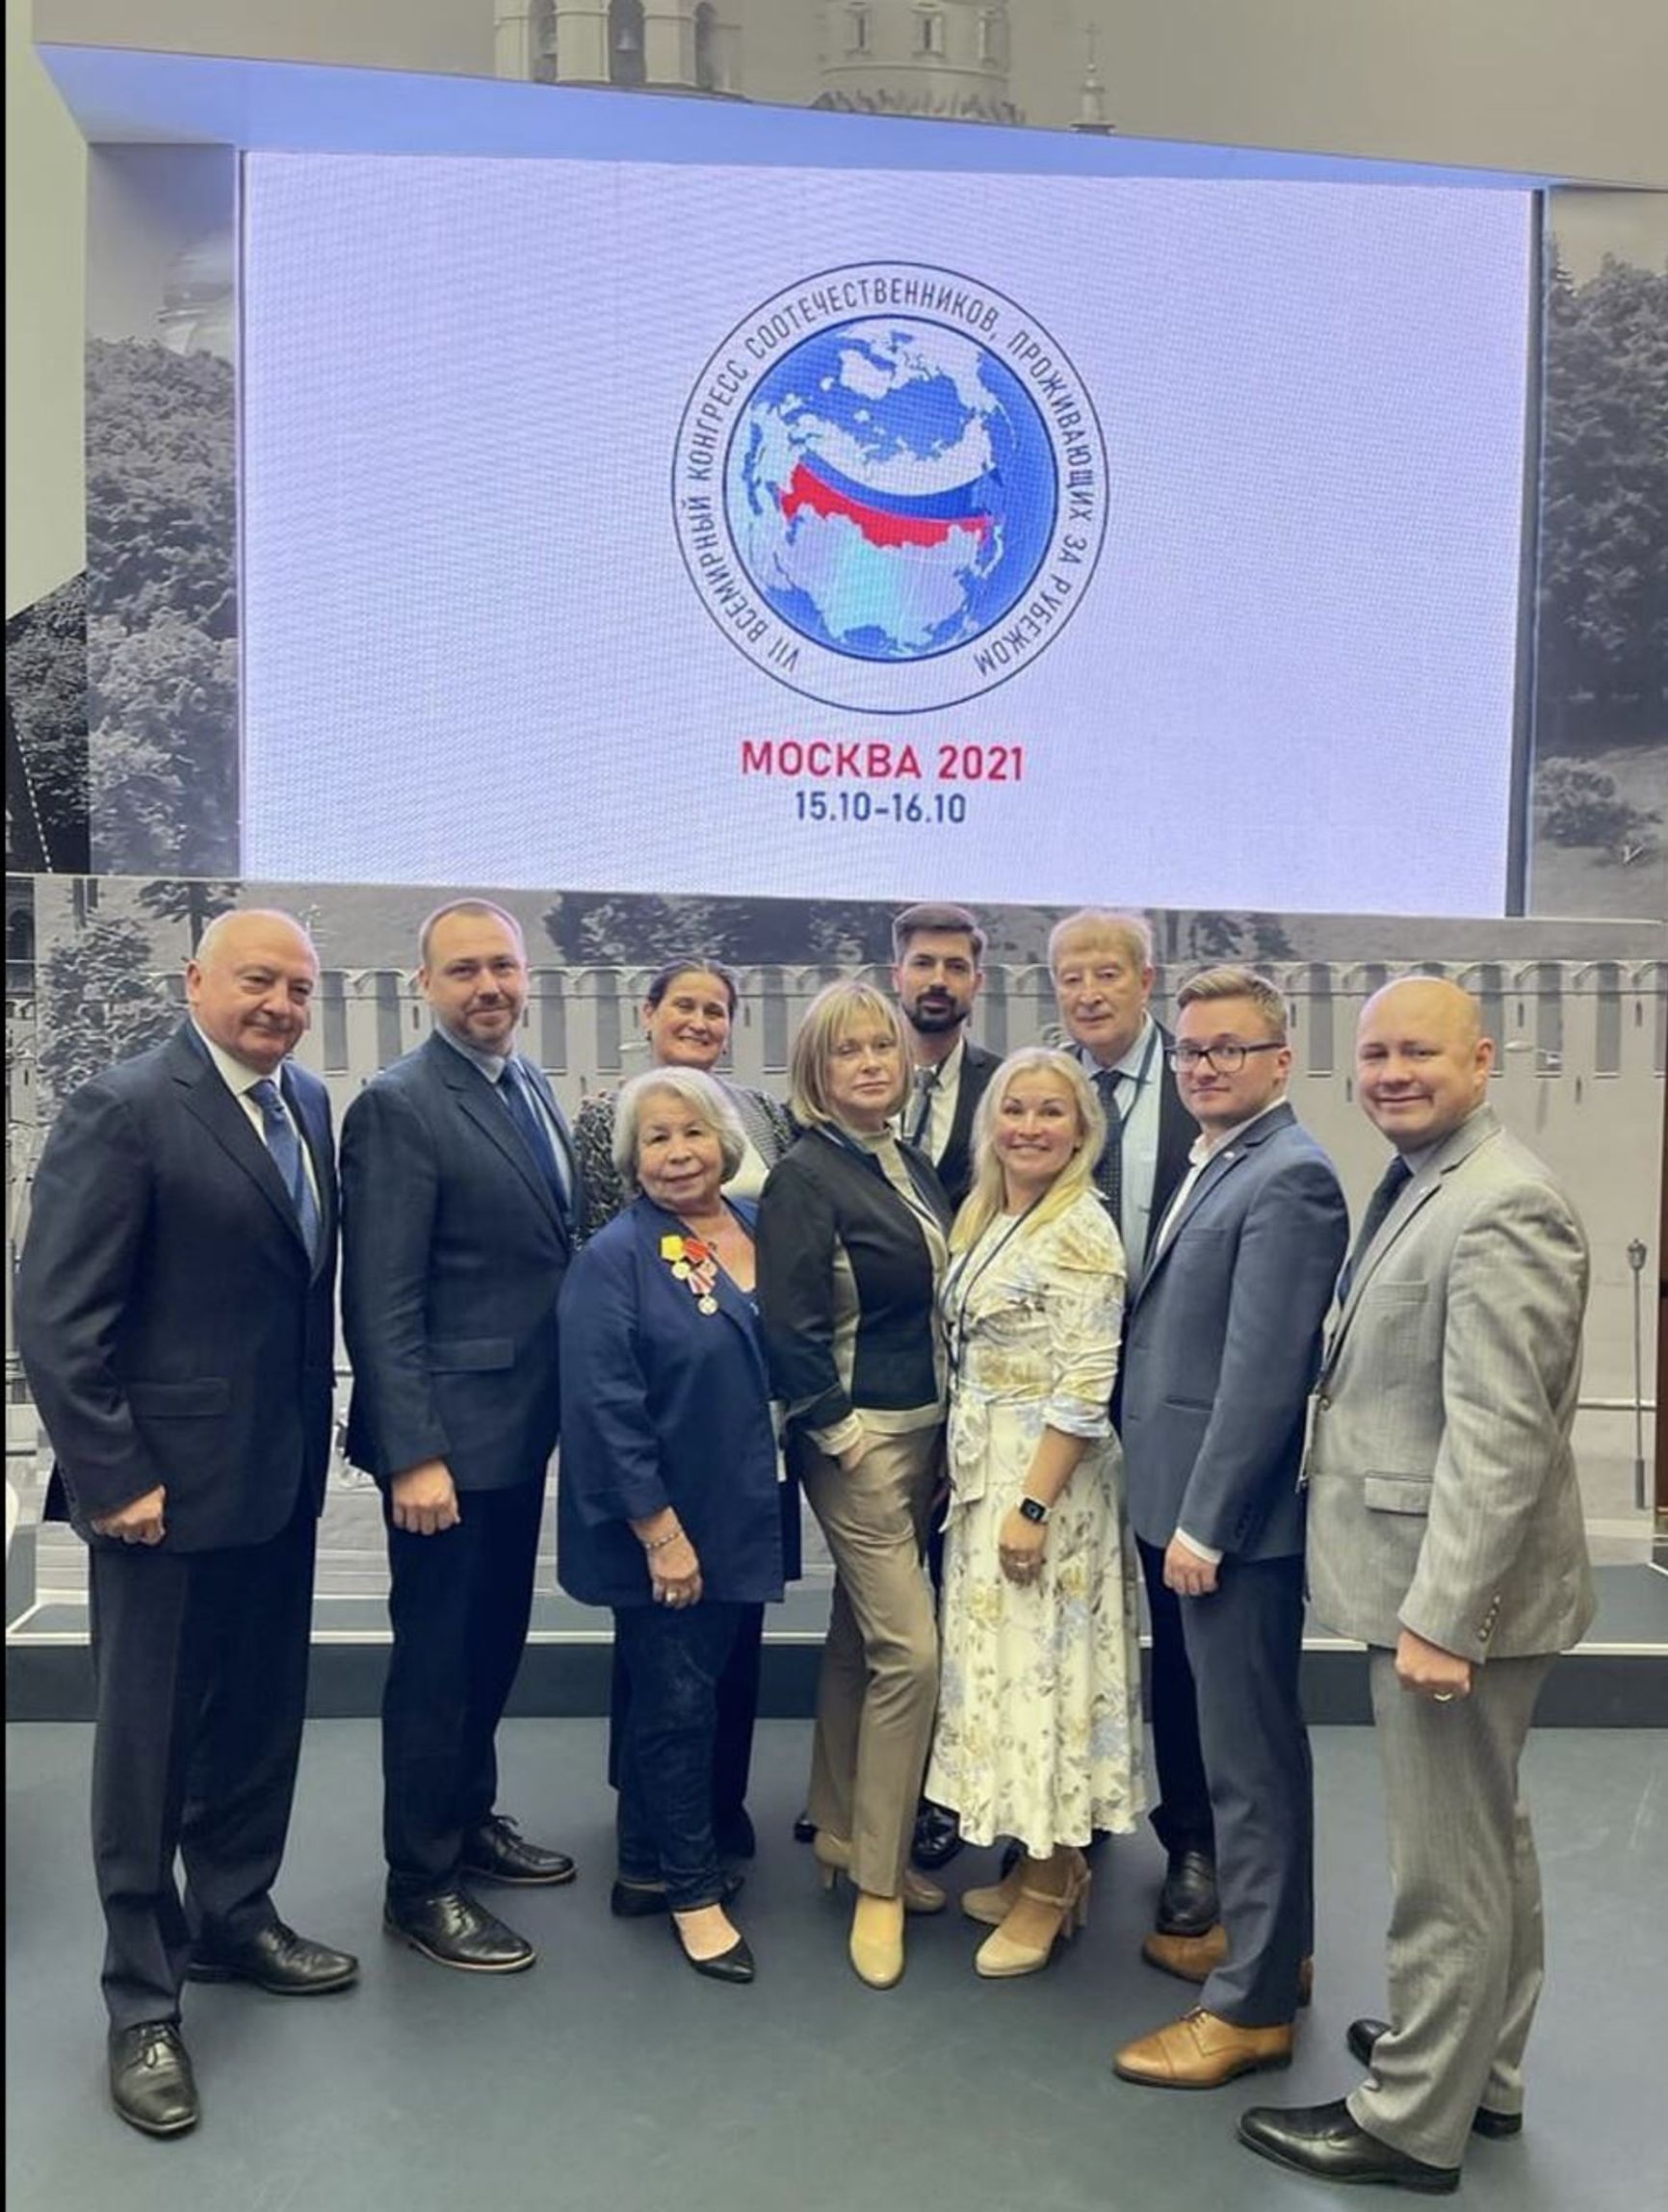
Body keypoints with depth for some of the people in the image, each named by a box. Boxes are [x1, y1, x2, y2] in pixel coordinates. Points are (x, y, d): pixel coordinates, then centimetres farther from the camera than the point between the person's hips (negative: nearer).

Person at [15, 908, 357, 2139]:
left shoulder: (308, 1104, 7)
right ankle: (144, 2003, 26)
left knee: (261, 1721, 19)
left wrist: (318, 1437, 8)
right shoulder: (125, 1110, -15)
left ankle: (233, 1922, 40)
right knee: (148, 1744, 9)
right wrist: (113, 1476, -17)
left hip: (281, 1477, 7)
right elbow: (56, 1318, -16)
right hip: (169, 1486, -7)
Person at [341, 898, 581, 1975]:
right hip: (451, 1434, -8)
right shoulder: (399, 1106, -16)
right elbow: (382, 1303, -19)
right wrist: (414, 1455, -21)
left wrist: (563, 1402, 11)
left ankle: (470, 1816, 40)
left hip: (523, 1422, 8)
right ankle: (422, 1883, 24)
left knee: (495, 1640, 20)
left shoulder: (532, 1086, 8)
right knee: (438, 1655, 6)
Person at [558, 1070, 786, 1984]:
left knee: (685, 1692, 17)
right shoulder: (615, 1258, -15)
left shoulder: (759, 1228, 5)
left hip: (744, 1521, 7)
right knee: (678, 1700, 5)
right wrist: (659, 1530, -19)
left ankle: (646, 1866, 34)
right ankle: (693, 1889, 23)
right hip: (663, 1530, -6)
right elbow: (605, 1408, -19)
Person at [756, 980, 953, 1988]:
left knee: (860, 1638, 17)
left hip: (925, 1432, 7)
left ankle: (843, 1836, 32)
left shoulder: (915, 1168, 8)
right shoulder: (803, 1174, -14)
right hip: (858, 1438, -7)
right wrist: (841, 1433, -15)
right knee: (910, 1650, -6)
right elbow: (789, 1326, -17)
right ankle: (878, 1880, 10)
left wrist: (948, 1428, 10)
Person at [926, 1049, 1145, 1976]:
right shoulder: (984, 1217, 9)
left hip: (1045, 1472, -8)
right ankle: (1039, 1863, 31)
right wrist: (968, 1476, 11)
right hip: (981, 1469, 9)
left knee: (1043, 1658, 2)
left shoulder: (1081, 1231, -16)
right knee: (1001, 1657, 15)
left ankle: (1051, 1892, 20)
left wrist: (1033, 1505, -21)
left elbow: (1086, 1388, -20)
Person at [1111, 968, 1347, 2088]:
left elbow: (1263, 1370, -22)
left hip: (1238, 1515, -9)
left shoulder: (1289, 1177, -17)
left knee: (1252, 1756, 2)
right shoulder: (1218, 1164, 12)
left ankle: (1252, 2003, 16)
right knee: (1244, 1743, 21)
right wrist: (1184, 1511, 12)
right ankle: (1264, 1937, 38)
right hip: (1200, 1504, 10)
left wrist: (1204, 1522, -19)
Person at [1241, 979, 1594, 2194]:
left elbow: (1499, 1435, -25)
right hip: (1427, 1574, 10)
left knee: (1446, 1863, 6)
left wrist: (1439, 1618, -23)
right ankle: (1483, 2070, 40)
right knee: (1487, 1840, 23)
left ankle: (1413, 2120, 22)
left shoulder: (1501, 1206, -22)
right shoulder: (1418, 1181, 9)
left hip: (1457, 1588, -10)